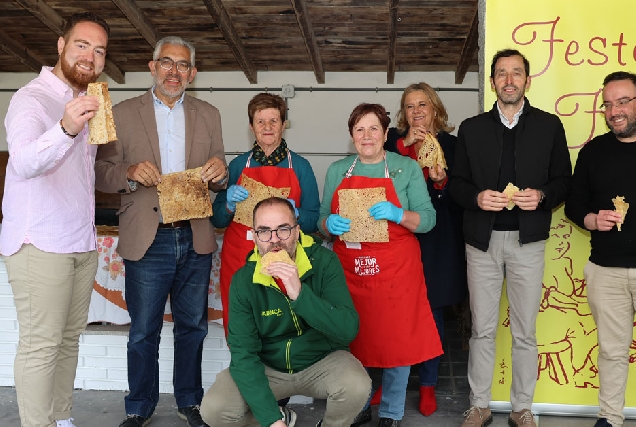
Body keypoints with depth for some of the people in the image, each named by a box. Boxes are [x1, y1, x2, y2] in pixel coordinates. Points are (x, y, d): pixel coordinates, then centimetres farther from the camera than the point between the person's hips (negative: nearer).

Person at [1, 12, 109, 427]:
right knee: (41, 345, -3)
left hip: (83, 244, 7)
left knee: (70, 338, 12)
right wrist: (66, 128, -47)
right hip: (40, 245, -7)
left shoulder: (87, 102, 15)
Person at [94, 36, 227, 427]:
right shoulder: (124, 113, 4)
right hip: (147, 242, -2)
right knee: (143, 332, 8)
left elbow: (218, 181, 12)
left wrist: (218, 172, -12)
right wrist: (130, 172, -19)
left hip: (195, 239, 2)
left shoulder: (208, 115, 11)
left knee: (192, 327, 13)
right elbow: (102, 172, 1)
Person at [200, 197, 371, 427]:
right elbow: (243, 352, -16)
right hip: (267, 368, 1)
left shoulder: (324, 262, -18)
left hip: (323, 362, -1)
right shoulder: (243, 281, -14)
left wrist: (300, 294, -39)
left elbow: (349, 329, -25)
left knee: (357, 386, -30)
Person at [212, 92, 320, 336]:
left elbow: (313, 221, 3)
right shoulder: (238, 165, 8)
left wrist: (295, 214, -16)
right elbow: (217, 220, 11)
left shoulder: (300, 166, 4)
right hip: (238, 261, 1)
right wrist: (230, 205, -9)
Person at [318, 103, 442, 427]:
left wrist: (397, 214, -21)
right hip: (349, 270, 3)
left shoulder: (407, 168, 2)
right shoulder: (337, 171, 10)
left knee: (396, 341, 3)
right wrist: (330, 224, -11)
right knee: (353, 339, 10)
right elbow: (322, 221, 12)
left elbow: (427, 219, -3)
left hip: (395, 272, -2)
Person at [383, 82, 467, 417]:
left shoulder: (449, 143, 5)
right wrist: (405, 143, -14)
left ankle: (427, 384, 20)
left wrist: (441, 182, -15)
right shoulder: (394, 139, 9)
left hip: (436, 237, 0)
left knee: (432, 309, 6)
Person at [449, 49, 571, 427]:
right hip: (482, 240, 1)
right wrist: (477, 197, -14)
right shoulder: (472, 128, 9)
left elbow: (563, 180, 6)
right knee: (483, 329, 8)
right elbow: (458, 183, 7)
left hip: (527, 240, -1)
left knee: (525, 332, 7)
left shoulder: (550, 126, 6)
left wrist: (541, 195, -15)